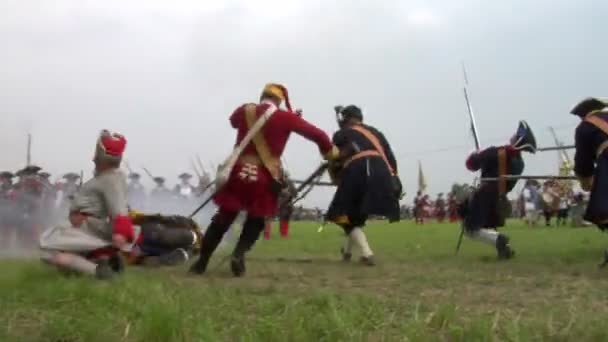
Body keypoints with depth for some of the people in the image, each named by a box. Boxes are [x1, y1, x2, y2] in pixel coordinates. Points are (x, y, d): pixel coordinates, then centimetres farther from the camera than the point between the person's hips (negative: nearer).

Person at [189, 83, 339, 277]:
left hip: (238, 172, 2)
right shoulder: (285, 117, -1)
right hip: (265, 177, -2)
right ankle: (239, 254, -5)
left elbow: (233, 120, 31)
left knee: (222, 219, 10)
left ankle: (201, 262, 11)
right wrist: (328, 150, 19)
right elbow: (317, 134, 1)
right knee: (255, 221, 16)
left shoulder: (245, 111, 8)